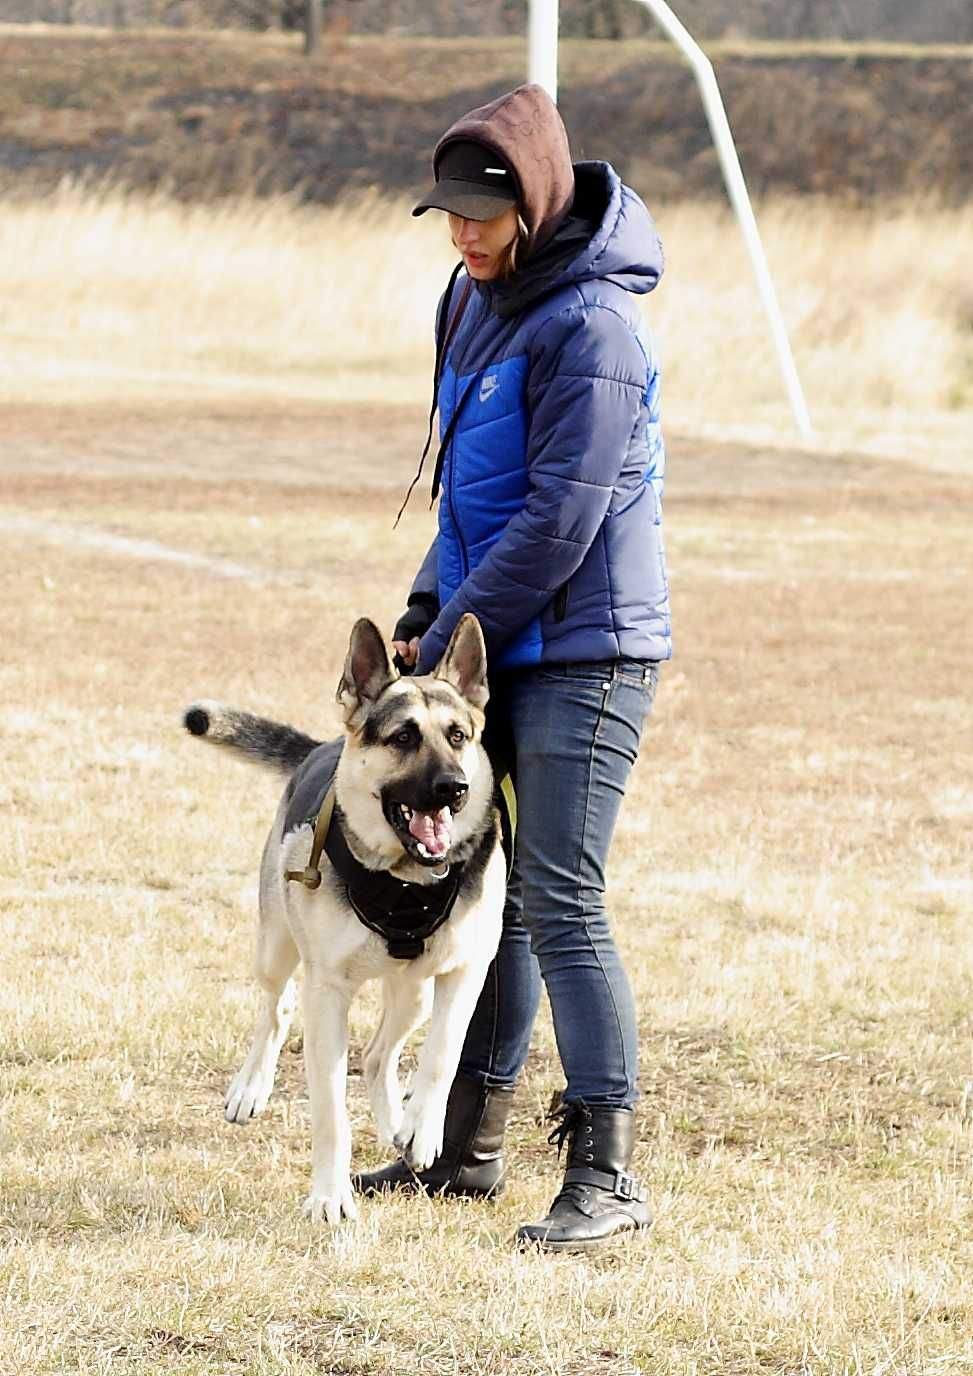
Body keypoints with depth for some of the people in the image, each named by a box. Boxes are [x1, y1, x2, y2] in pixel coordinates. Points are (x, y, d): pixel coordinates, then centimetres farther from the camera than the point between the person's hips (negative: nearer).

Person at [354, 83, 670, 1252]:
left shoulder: (589, 327, -19)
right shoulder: (477, 299, 10)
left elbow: (558, 524, -21)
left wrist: (448, 646, -14)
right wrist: (428, 610, 7)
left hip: (584, 651, -9)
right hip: (501, 646, 9)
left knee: (557, 903, -13)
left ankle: (607, 1176, -11)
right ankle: (468, 1145, 24)